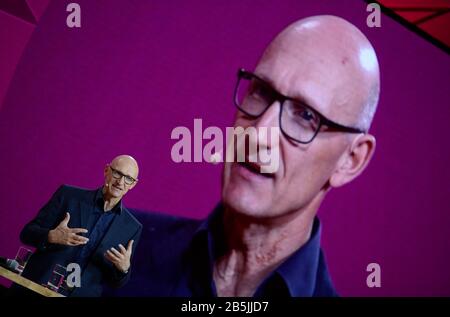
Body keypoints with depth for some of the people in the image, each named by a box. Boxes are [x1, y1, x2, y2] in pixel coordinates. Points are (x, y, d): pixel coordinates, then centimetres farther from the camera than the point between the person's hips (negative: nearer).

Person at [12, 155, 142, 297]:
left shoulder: (132, 227, -1)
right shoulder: (68, 195, -3)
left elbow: (116, 281, 4)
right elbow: (26, 233, -2)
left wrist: (124, 268, -17)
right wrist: (51, 236, -21)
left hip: (83, 293, 1)